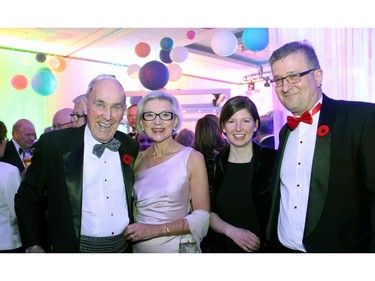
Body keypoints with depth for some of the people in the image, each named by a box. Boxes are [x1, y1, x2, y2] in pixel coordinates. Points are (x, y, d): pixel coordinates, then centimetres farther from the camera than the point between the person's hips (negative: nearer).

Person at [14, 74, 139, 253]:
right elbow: (27, 199, -5)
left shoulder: (131, 147, -4)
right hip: (75, 250, -3)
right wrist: (33, 247, -7)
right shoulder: (53, 144, -14)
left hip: (124, 247, 4)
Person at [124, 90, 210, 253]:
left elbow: (201, 218, -15)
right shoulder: (139, 158, -1)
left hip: (176, 247, -3)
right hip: (138, 247, 4)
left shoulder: (192, 158, -13)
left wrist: (156, 229, -22)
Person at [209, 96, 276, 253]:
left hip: (266, 247, -1)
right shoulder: (213, 164, -6)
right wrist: (231, 231, -15)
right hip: (224, 247, 2)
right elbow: (208, 212, 0)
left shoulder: (273, 159, -12)